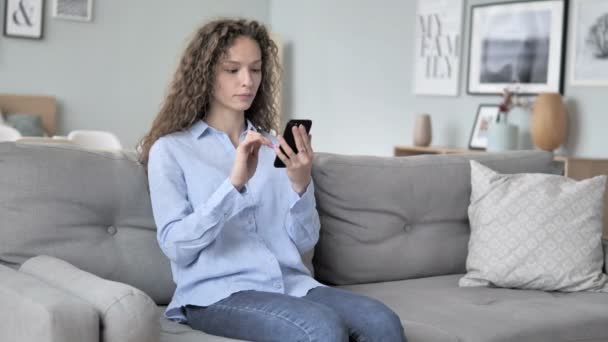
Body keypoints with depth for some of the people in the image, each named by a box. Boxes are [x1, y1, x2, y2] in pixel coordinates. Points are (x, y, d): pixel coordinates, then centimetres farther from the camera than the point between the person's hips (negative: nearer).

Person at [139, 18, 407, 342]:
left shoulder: (274, 148, 16)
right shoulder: (170, 149, 4)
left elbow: (304, 241, 10)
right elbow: (175, 246, -8)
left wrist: (301, 184, -9)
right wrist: (234, 182, -19)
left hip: (291, 283, 4)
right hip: (218, 292, -4)